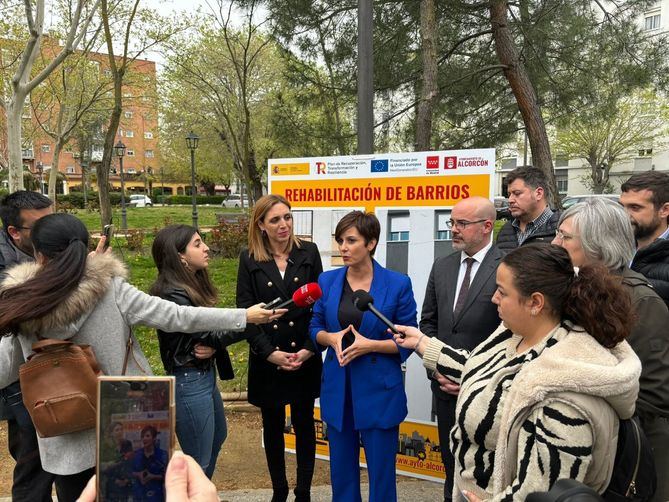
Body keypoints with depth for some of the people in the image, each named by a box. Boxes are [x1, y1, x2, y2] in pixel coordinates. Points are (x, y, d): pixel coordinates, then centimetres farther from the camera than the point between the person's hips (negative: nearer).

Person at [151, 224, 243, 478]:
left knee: (217, 437, 28)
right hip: (189, 381, -10)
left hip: (206, 374, 10)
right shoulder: (172, 294, -23)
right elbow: (209, 334, -22)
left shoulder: (195, 284, 5)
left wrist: (212, 347, -15)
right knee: (198, 462, 3)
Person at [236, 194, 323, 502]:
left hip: (305, 358, 0)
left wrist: (309, 349, -10)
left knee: (304, 425, 10)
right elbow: (245, 312, -4)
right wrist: (270, 352, -12)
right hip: (267, 359, 0)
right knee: (273, 427, 13)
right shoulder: (249, 260, -2)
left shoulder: (308, 253, -1)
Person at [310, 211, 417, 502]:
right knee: (341, 466, 16)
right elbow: (315, 327, 9)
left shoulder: (398, 284, -9)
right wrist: (331, 338, -12)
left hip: (379, 390, -3)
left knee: (381, 468, 7)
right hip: (337, 388, 4)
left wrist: (369, 345, -19)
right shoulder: (327, 281, 2)